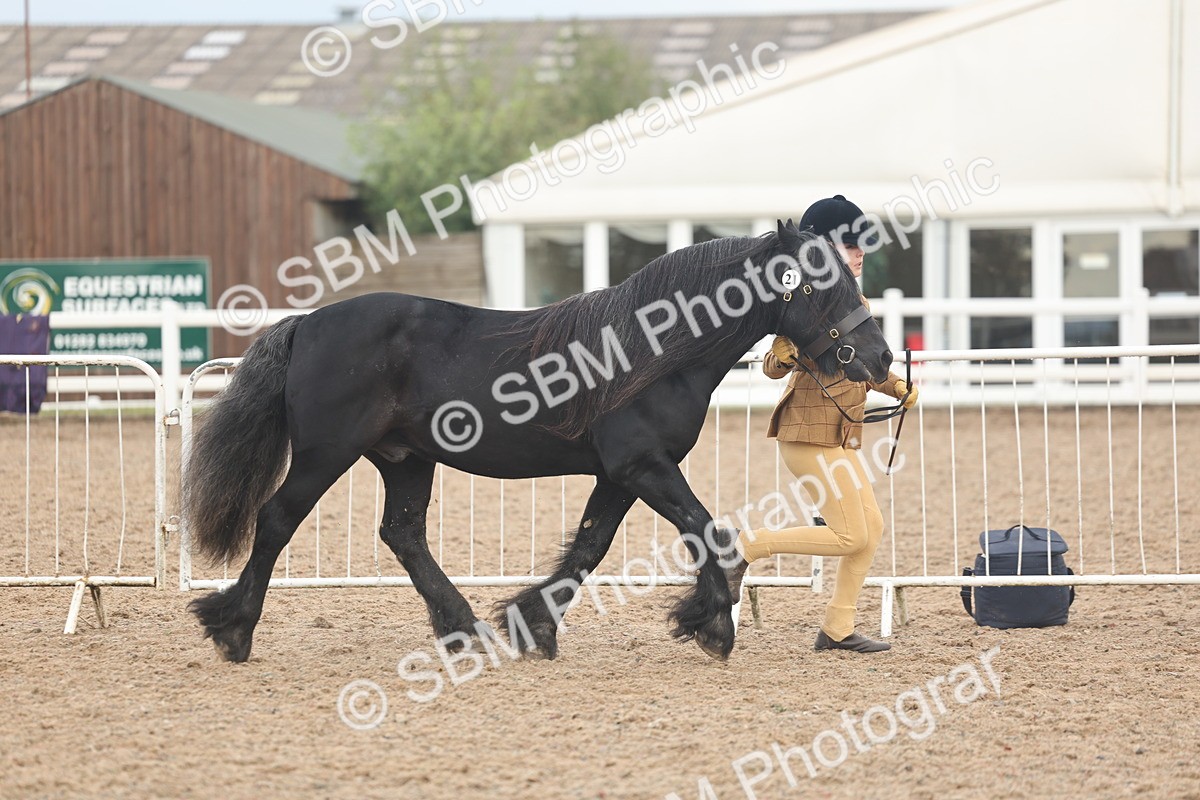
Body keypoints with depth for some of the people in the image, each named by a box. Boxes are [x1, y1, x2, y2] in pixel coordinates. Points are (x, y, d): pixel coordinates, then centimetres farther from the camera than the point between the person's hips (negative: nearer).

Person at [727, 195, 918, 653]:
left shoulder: (854, 304, 13)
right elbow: (774, 366, -18)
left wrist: (898, 387, 13)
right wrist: (785, 356, -40)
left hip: (838, 438, 10)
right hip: (811, 436, -10)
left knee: (871, 528, 8)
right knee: (851, 537, -9)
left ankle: (837, 629, 13)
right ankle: (746, 547, 0)